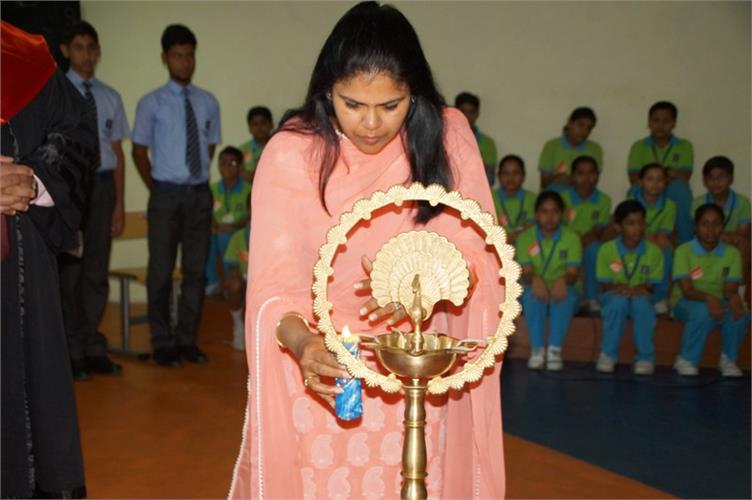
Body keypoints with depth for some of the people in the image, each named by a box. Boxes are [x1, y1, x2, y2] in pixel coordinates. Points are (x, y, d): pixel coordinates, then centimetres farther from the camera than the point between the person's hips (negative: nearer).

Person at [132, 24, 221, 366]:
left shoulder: (208, 103, 5)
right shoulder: (151, 103, -4)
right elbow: (139, 151, 3)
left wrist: (198, 182, 10)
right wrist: (157, 190, 4)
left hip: (200, 194, 3)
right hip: (166, 195, -3)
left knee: (196, 270, 8)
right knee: (161, 271, 3)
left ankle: (187, 340, 19)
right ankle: (163, 343, 14)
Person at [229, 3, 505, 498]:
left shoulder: (448, 135, -9)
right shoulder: (290, 153, -15)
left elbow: (476, 253, -9)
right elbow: (274, 279, -19)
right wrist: (300, 341, -39)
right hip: (318, 368, -1)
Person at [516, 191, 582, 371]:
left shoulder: (571, 237, -2)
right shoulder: (525, 237, -1)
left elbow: (573, 272, -13)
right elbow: (525, 272, -11)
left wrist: (563, 280, -38)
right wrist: (534, 279, -37)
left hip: (562, 291, 0)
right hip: (535, 292, 0)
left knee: (566, 294, -35)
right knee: (532, 293, -34)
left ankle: (555, 349, -29)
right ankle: (537, 349, -25)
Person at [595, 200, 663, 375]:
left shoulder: (654, 251, -3)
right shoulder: (606, 249, -5)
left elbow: (652, 285, -5)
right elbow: (603, 284, -5)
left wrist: (641, 289, -27)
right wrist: (616, 287, -27)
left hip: (640, 297, 1)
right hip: (613, 297, -1)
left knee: (641, 302, -35)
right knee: (619, 301, -36)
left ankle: (645, 357, -20)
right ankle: (608, 354, -20)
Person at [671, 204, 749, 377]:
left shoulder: (732, 253, -1)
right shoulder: (683, 251, -10)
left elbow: (730, 289, -9)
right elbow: (687, 290, -16)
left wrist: (734, 298, -34)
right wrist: (708, 298, -37)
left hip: (718, 302, 3)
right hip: (686, 302, -3)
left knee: (739, 314, -30)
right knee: (703, 311, -37)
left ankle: (728, 359, -6)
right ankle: (687, 360, -17)